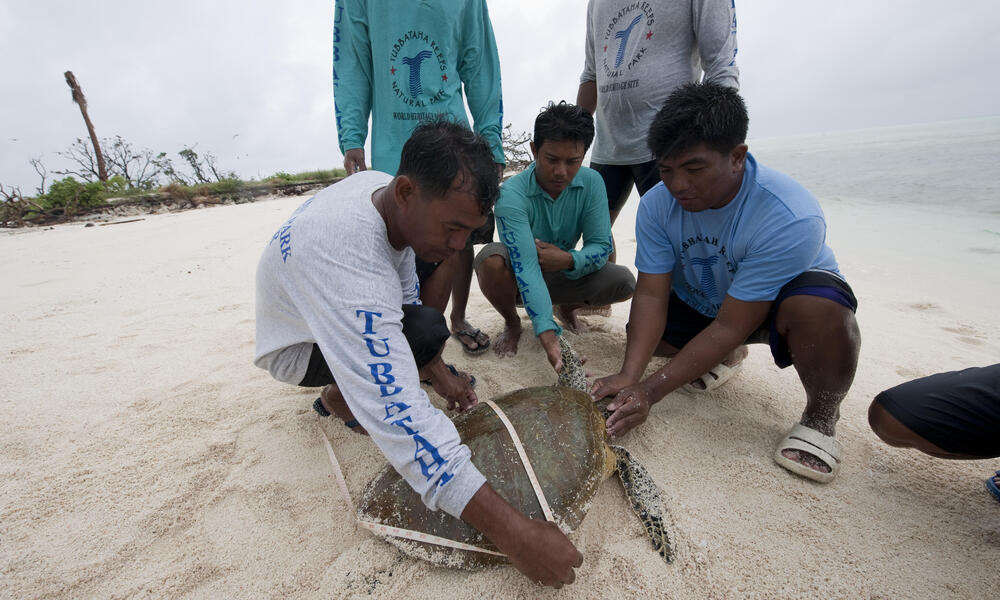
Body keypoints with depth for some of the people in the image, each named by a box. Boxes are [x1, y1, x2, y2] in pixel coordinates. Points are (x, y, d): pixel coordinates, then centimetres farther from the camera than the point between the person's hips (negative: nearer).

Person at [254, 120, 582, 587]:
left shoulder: (384, 186, -17)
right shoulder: (349, 256, -44)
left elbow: (403, 291, -3)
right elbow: (398, 416, -49)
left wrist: (436, 370, -5)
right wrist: (513, 533, -48)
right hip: (296, 348, -8)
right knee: (426, 330, -30)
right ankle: (338, 399, -2)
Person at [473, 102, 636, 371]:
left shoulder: (591, 183, -15)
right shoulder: (512, 194, -29)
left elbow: (602, 246, -13)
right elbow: (526, 268, -38)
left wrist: (569, 260, -36)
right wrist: (548, 335, -48)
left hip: (563, 275, 3)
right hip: (517, 277, -3)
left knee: (624, 282, -20)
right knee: (491, 260, -36)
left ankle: (568, 307, 14)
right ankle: (512, 324, -4)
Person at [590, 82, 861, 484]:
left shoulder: (790, 219, -36)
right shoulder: (657, 204, -21)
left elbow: (731, 326, -35)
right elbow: (651, 295, -25)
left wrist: (650, 390, -38)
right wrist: (629, 375, -38)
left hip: (780, 297, -4)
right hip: (700, 302, 5)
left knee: (820, 307, -37)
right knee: (642, 334, -14)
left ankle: (821, 417, -7)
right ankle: (725, 357, 18)